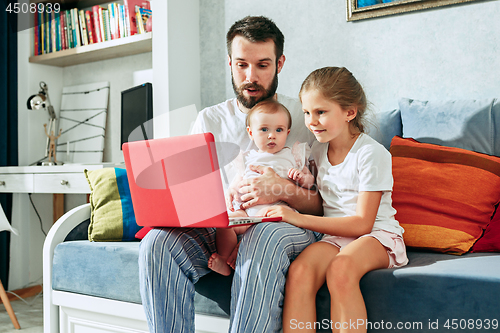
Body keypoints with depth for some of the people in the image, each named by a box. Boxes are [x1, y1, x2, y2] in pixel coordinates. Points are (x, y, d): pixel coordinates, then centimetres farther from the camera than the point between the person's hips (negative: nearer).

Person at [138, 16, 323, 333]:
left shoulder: (305, 117, 5)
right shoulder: (209, 120, 15)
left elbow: (326, 205, 0)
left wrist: (285, 190, -21)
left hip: (289, 224, -2)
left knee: (265, 239, -39)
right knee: (157, 242, -26)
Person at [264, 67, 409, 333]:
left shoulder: (371, 153, -9)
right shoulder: (317, 150, 11)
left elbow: (362, 223, -14)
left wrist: (299, 219, -20)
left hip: (377, 236, -4)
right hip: (334, 236, 5)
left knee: (340, 269, -37)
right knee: (298, 271, -28)